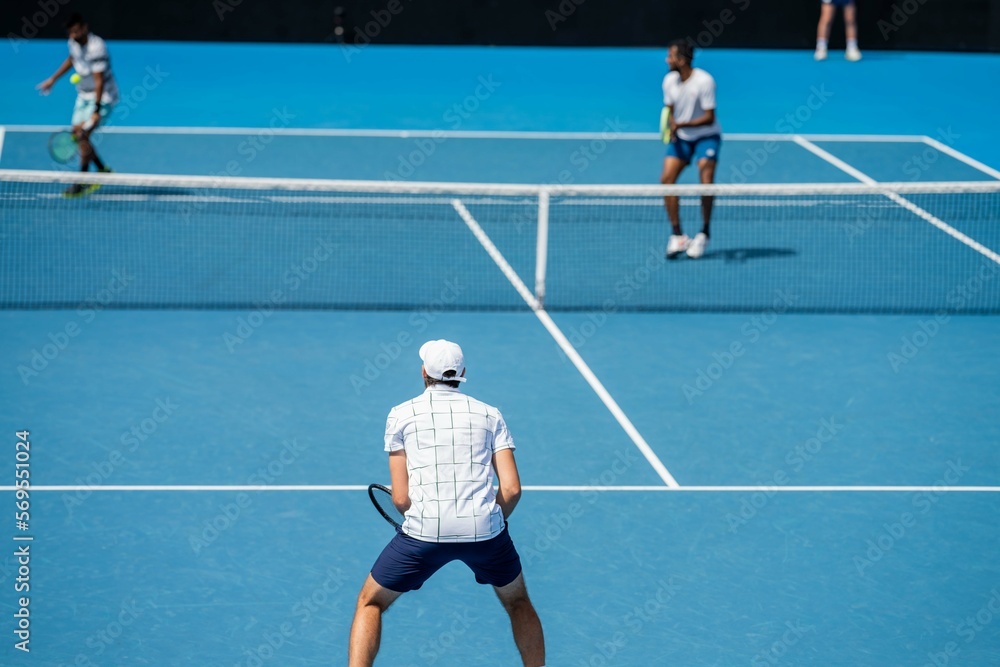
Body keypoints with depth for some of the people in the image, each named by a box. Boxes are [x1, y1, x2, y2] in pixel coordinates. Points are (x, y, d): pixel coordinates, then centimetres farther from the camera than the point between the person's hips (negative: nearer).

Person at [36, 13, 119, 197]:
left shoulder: (96, 48, -27)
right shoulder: (74, 43, -1)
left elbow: (99, 81, -28)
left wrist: (97, 111, -30)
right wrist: (53, 79, 26)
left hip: (102, 97, -9)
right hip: (84, 95, 9)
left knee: (83, 135, -16)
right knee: (77, 133, 6)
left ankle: (82, 183, -9)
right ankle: (103, 170, 22)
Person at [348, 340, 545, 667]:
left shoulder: (401, 415, 8)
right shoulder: (490, 415, 13)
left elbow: (401, 498, 3)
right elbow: (512, 489, 3)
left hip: (425, 530, -2)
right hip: (485, 528, 2)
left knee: (370, 602, 19)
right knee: (517, 602, 29)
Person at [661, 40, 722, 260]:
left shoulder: (704, 81, -20)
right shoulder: (669, 80, -3)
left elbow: (709, 117, -20)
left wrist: (681, 124, -29)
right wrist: (672, 128, -13)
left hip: (706, 136, -5)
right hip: (680, 137, 5)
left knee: (706, 179, -21)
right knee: (666, 179, -12)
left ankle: (703, 235, -2)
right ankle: (677, 237, -5)